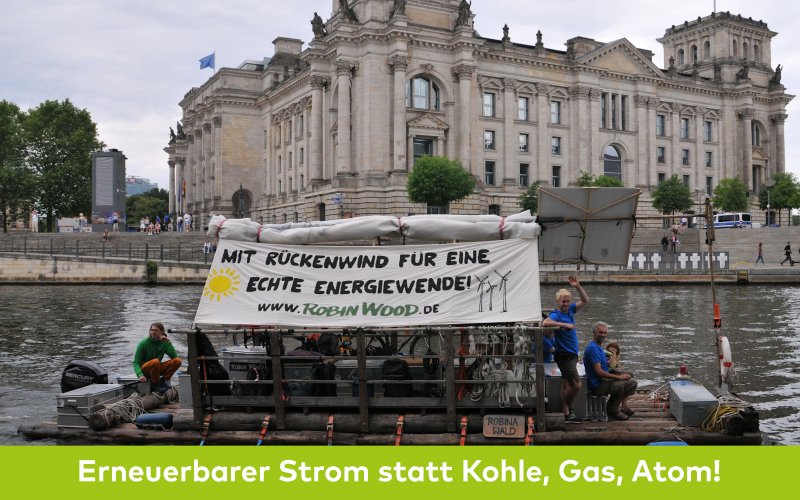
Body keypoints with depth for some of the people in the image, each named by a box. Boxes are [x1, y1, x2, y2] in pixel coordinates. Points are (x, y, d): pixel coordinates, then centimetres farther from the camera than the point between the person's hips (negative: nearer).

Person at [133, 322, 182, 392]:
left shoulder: (164, 342, -3)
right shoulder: (144, 343, -13)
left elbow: (174, 356, -15)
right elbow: (136, 363, -14)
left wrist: (168, 342, -20)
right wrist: (140, 375, -31)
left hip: (157, 369, 4)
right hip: (145, 369, -4)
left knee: (177, 361, -19)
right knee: (155, 361, -38)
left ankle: (163, 380, -7)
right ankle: (155, 384, -18)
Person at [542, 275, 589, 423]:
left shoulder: (570, 310, 8)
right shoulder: (556, 314, -15)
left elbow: (585, 301, 14)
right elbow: (545, 322, -36)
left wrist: (578, 286, 0)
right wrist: (565, 324, -33)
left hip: (572, 354, 8)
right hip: (564, 355, -8)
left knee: (566, 385, 11)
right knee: (576, 384, -10)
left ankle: (567, 414, 16)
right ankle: (569, 410, 7)